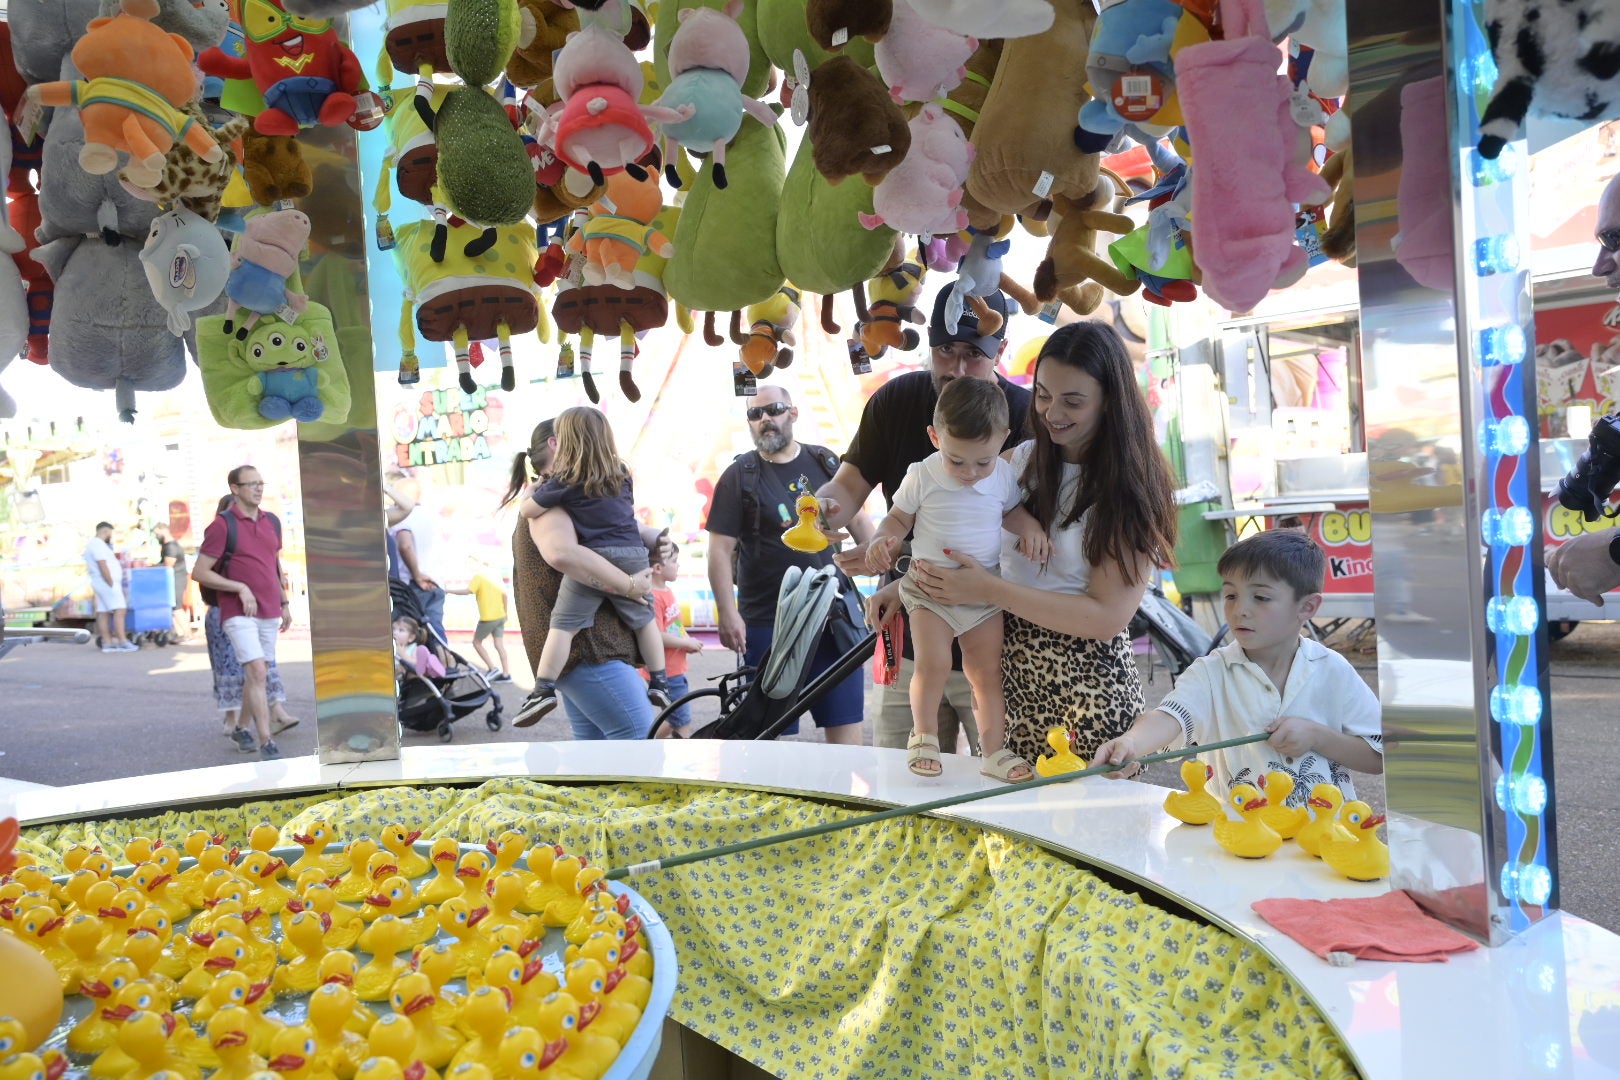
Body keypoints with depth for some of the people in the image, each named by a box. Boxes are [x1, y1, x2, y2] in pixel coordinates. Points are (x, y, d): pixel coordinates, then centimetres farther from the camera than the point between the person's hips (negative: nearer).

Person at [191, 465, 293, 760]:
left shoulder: (272, 521, 10)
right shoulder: (223, 525, -9)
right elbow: (199, 572, -10)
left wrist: (285, 603, 20)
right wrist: (241, 588, -16)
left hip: (269, 613, 6)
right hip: (238, 613, -6)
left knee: (259, 675, 14)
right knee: (257, 673, -16)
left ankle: (243, 728, 33)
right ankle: (267, 743, -16)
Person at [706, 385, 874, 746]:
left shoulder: (825, 462, 8)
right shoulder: (739, 476, -1)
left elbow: (857, 520, 15)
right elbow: (720, 550, -5)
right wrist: (728, 614, -13)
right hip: (768, 621, -3)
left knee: (845, 722, 6)